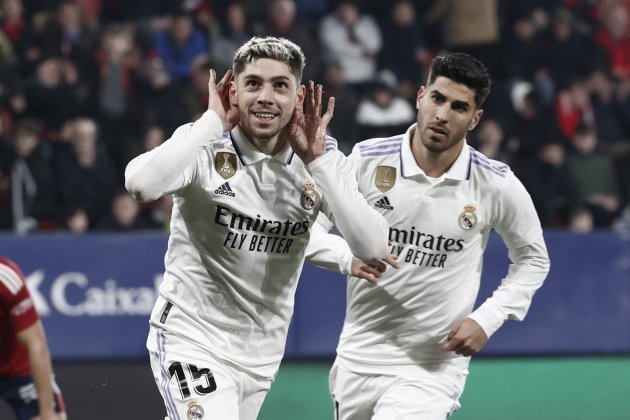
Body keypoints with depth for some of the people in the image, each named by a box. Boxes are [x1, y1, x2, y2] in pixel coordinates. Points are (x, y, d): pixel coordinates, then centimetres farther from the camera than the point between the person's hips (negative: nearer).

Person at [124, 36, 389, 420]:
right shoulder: (205, 146, -15)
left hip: (261, 354, 5)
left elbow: (374, 248, -17)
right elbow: (141, 184, -37)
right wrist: (213, 121, -27)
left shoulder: (323, 159, -5)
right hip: (192, 340, -5)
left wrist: (317, 161, -21)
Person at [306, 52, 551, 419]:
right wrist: (348, 257, -23)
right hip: (358, 358, 2)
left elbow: (533, 260, 8)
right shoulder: (368, 160, -8)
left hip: (435, 368, -2)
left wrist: (486, 320, -6)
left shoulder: (498, 185, -7)